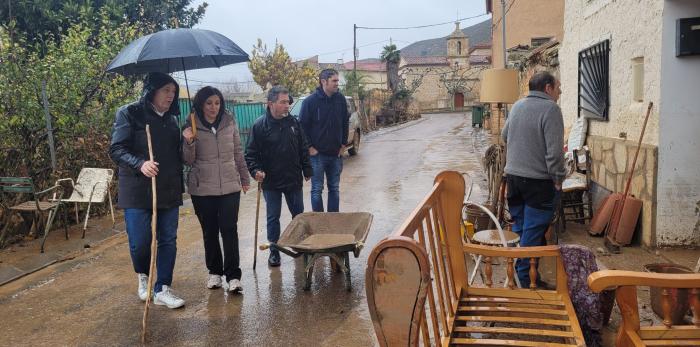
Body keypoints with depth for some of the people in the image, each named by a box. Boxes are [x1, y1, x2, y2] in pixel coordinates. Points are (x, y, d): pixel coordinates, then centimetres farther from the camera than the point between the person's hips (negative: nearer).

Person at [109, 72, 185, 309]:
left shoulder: (170, 119, 12)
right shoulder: (129, 113, -5)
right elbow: (117, 150, -12)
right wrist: (140, 164, -28)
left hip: (169, 191, 5)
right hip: (138, 191, -5)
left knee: (168, 241, 5)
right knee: (140, 242, -2)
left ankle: (162, 289, 16)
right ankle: (143, 276, 29)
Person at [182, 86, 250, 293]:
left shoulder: (230, 123, 2)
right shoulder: (191, 127, -2)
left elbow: (238, 153, 11)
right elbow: (189, 161, -1)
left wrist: (245, 178, 14)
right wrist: (188, 143, -19)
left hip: (230, 186, 0)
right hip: (202, 189, 0)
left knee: (229, 230, -4)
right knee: (209, 232, 9)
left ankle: (233, 275, 2)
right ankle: (214, 272, 23)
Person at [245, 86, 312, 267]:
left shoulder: (294, 122, 1)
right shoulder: (260, 125, -10)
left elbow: (303, 149, 8)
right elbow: (251, 153, -8)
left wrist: (307, 170, 9)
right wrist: (255, 170, -22)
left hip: (294, 180, 4)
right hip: (271, 182, -3)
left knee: (299, 215, 15)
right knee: (273, 218, 8)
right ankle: (274, 252, 21)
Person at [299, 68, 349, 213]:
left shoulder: (341, 99, 2)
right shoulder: (310, 101, -11)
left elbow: (345, 123, 12)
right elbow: (302, 126, -7)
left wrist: (343, 144, 7)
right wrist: (309, 147, -9)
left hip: (336, 153, 4)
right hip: (317, 153, -4)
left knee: (334, 189, 12)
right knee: (317, 190, 2)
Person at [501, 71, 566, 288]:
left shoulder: (517, 106, 10)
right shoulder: (550, 108, -14)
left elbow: (504, 136, 23)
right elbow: (555, 150, -19)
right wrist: (558, 178, -10)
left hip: (513, 176, 8)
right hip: (538, 180, -7)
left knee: (519, 227, 16)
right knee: (533, 231, 0)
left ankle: (521, 273, 25)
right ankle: (526, 278, 6)